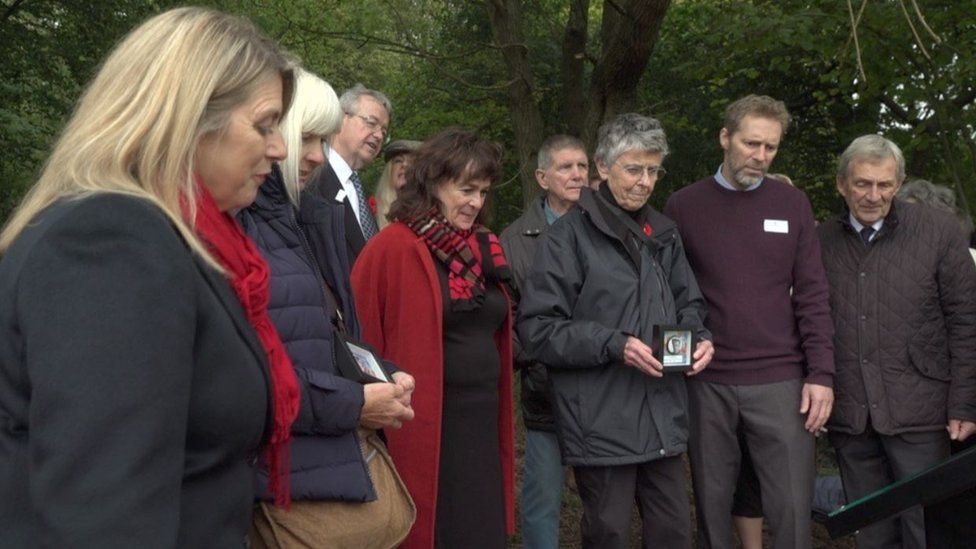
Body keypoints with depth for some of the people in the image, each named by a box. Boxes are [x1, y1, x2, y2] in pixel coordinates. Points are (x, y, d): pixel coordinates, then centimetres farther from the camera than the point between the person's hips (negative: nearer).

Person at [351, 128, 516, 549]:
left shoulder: (483, 249, 12)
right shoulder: (393, 249, -10)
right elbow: (363, 340, -10)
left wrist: (496, 414, 15)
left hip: (481, 424, 7)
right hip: (424, 429, -6)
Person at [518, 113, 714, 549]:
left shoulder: (663, 233, 16)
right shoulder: (570, 234, -6)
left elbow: (688, 304, 22)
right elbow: (536, 329, -11)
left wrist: (698, 337, 0)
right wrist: (614, 345, -19)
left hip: (664, 419, 6)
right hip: (601, 424, -6)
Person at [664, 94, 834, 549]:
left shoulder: (792, 204, 5)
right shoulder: (683, 206, 2)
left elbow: (811, 296, 4)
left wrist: (821, 374, -3)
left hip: (781, 382, 0)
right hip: (706, 384, 0)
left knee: (792, 509, 0)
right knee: (712, 506, 9)